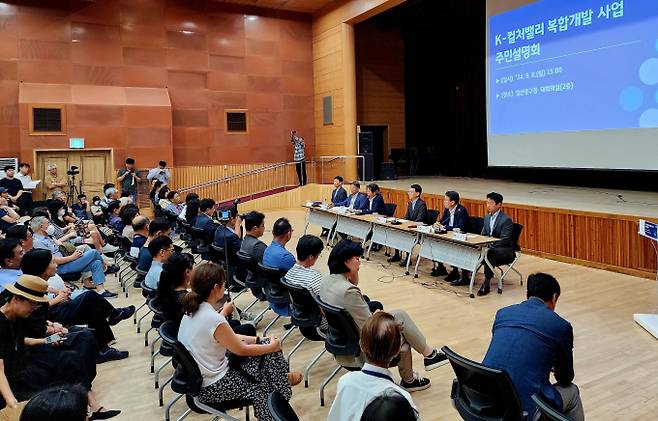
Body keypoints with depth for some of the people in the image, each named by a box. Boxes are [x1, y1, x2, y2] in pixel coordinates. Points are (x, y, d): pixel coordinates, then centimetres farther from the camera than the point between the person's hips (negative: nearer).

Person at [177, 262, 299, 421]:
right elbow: (242, 350, -14)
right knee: (272, 353, 5)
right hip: (212, 388, -8)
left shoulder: (192, 310, -2)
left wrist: (259, 339, 7)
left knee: (264, 344, 12)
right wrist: (272, 346, 0)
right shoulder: (214, 319, -28)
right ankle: (281, 379, 29)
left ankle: (281, 377, 29)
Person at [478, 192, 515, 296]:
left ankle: (487, 283, -35)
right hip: (490, 247, 7)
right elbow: (483, 234, 16)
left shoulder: (506, 220, -14)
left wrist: (490, 246, -28)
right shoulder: (487, 217, 11)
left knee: (490, 253, -37)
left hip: (505, 250, -7)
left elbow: (504, 240, -20)